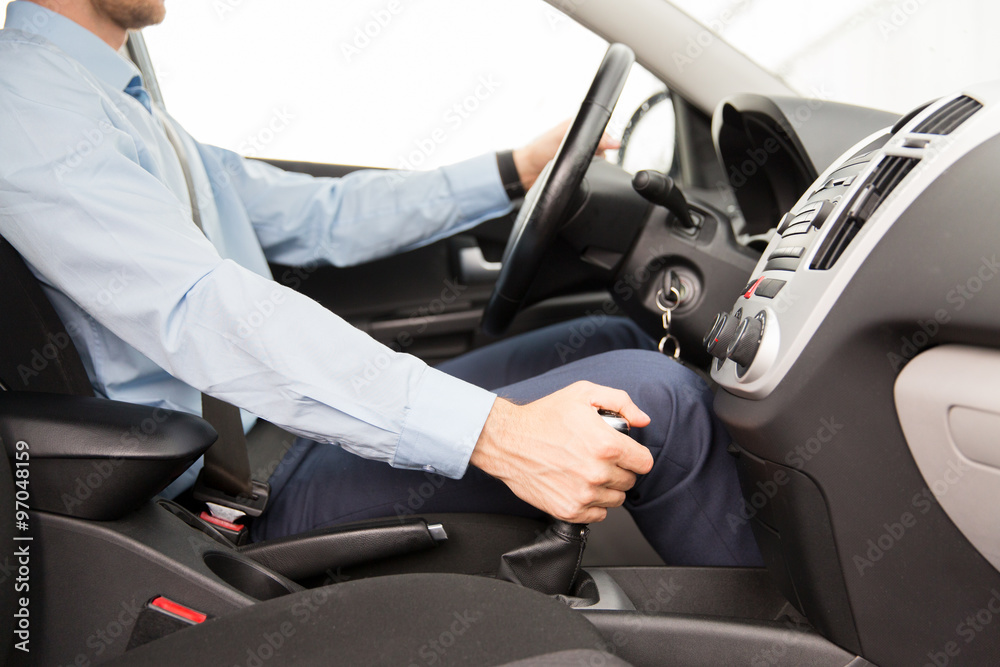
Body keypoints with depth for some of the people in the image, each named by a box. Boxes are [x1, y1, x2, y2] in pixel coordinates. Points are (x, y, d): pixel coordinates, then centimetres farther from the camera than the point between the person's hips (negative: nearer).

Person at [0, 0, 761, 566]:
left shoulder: (118, 102, 17)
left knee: (618, 340, 9)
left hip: (306, 421, 10)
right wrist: (496, 434, -37)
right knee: (657, 397, -18)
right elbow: (205, 316, -30)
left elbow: (317, 215, 16)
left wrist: (518, 170, 11)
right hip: (260, 492, -10)